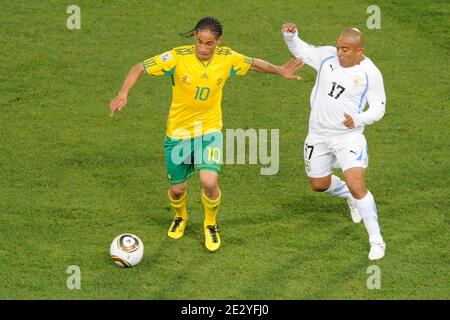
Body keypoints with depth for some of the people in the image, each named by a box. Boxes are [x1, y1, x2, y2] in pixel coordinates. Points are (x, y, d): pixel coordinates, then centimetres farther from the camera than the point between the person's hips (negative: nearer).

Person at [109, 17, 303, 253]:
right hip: (178, 132, 0)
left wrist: (280, 71, -5)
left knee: (209, 182, -21)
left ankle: (210, 224, 10)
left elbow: (255, 64, 9)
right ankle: (180, 217, 47)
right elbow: (139, 69, -16)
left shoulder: (228, 58, -11)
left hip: (210, 130, 0)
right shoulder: (178, 57, -20)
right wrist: (123, 94, -30)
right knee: (177, 189, 9)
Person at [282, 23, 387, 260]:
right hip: (318, 135, 5)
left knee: (356, 186, -19)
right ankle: (349, 196, 53)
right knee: (318, 185, 18)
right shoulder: (327, 56, -6)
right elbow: (300, 50, 9)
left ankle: (376, 241, -7)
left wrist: (358, 120, -25)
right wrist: (290, 35, -12)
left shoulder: (370, 73, -14)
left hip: (349, 136, -5)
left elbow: (378, 107, -7)